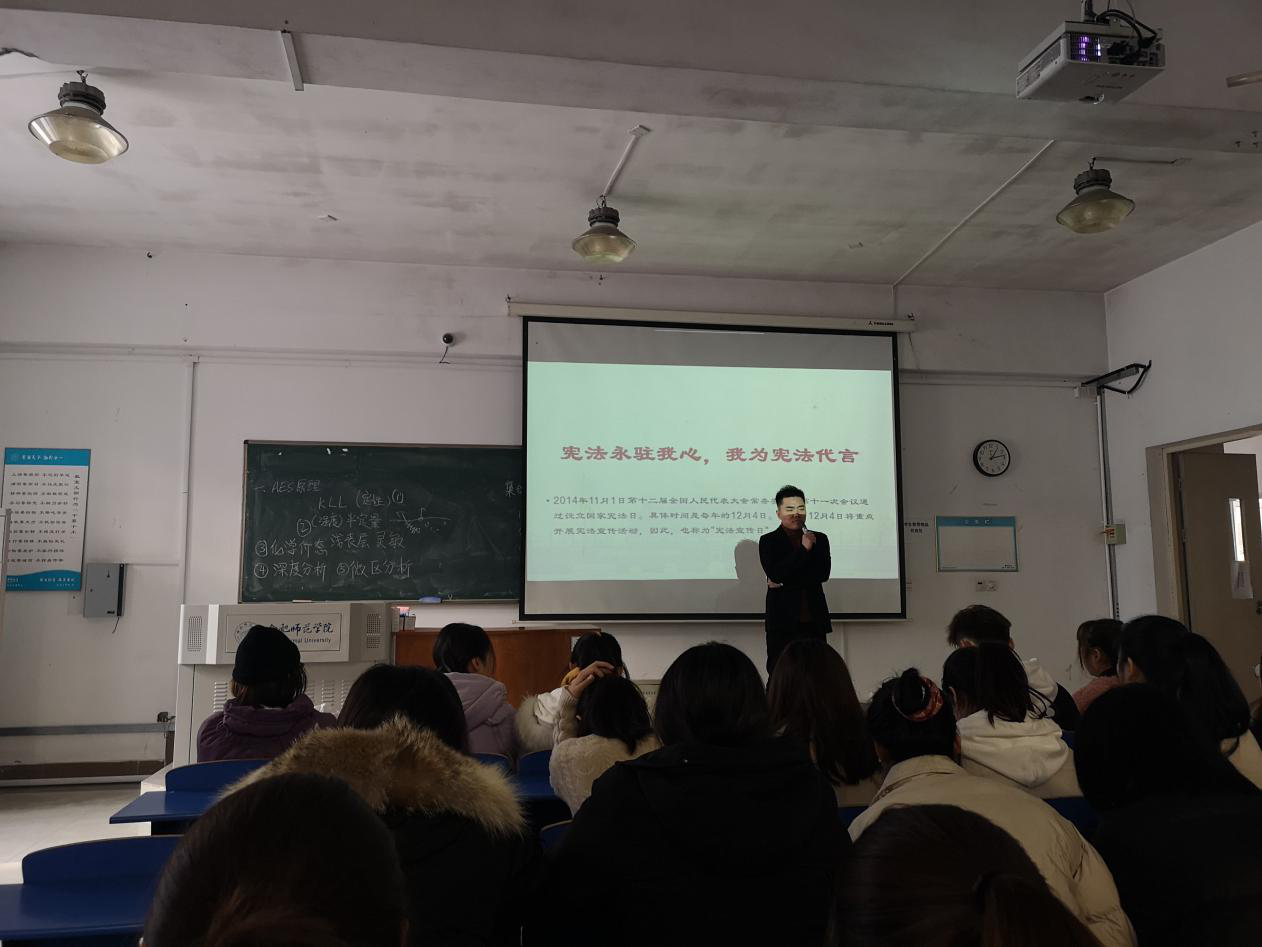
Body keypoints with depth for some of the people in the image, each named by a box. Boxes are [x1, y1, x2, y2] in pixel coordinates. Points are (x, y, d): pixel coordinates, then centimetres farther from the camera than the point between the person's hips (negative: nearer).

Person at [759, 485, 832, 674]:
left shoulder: (819, 539, 14)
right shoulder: (768, 541, 6)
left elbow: (823, 573, -1)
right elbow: (775, 574, -9)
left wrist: (784, 582, -6)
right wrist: (804, 549, -9)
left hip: (814, 622, 2)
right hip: (782, 624, -2)